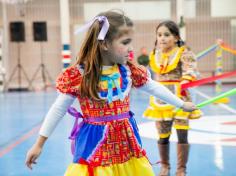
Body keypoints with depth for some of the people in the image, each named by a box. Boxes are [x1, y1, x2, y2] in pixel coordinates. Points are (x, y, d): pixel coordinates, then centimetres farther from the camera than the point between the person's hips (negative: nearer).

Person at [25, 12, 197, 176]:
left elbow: (153, 87, 14)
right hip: (95, 145, -4)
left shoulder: (129, 70, -1)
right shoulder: (78, 75, -14)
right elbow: (58, 110, -6)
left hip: (127, 144, 4)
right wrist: (39, 144, -2)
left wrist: (182, 104, 21)